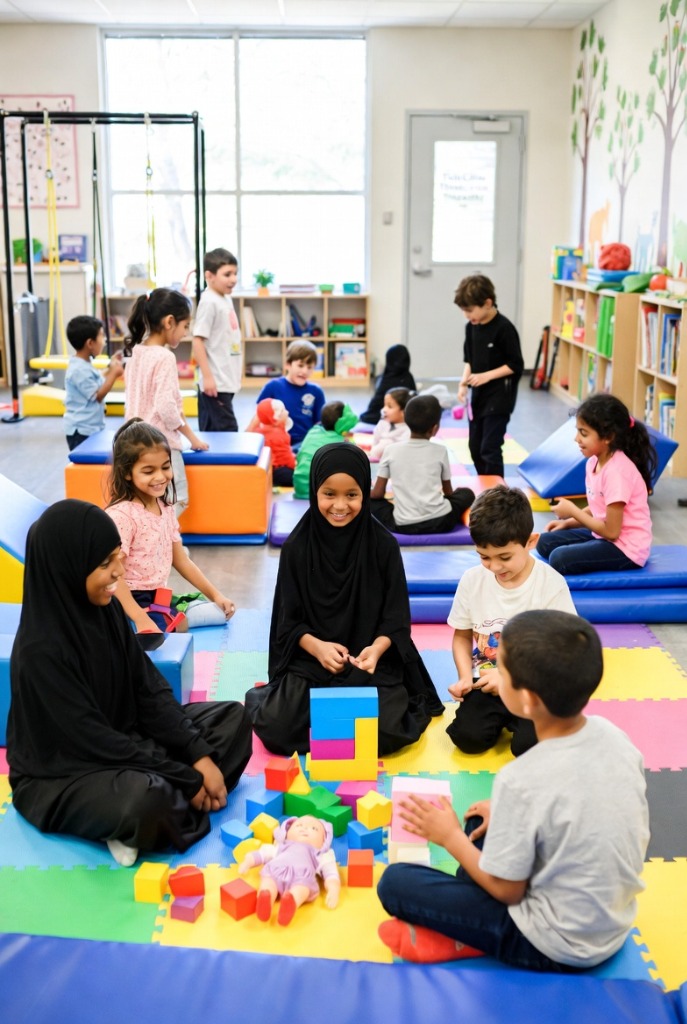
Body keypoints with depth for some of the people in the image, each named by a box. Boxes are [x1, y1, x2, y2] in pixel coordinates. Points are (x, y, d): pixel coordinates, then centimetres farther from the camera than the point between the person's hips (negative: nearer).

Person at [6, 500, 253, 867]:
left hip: (124, 738, 9)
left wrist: (200, 755, -11)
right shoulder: (41, 649, -27)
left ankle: (169, 800, -11)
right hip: (61, 775, -8)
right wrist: (185, 779, -20)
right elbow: (92, 739, -25)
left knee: (232, 717, 5)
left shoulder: (105, 609, -5)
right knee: (146, 802, -40)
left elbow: (150, 690, -1)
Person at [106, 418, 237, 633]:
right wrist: (141, 619, -29)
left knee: (221, 612, 0)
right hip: (133, 601, -8)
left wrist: (215, 595, 10)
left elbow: (181, 560, 14)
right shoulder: (121, 515, -19)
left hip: (161, 597, 8)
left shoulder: (166, 508, 7)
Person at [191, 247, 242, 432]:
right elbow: (198, 341, -17)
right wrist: (207, 376, -20)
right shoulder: (209, 302, -13)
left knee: (210, 431, 14)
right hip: (215, 383, -8)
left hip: (228, 381, 9)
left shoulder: (226, 299, 12)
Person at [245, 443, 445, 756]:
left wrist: (376, 649, -24)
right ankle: (267, 698, 14)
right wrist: (318, 647, -21)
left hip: (373, 661, 0)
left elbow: (397, 618, -3)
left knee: (385, 734, -24)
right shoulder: (297, 546, -4)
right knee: (277, 730, -21)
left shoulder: (383, 545, -5)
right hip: (309, 659, 0)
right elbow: (288, 620, -1)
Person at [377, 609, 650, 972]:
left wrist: (450, 837, -1)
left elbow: (507, 891, -16)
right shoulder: (613, 735, -10)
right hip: (616, 922, 7)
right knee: (487, 818, 21)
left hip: (560, 947, -7)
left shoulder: (522, 781, -30)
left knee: (394, 883, -2)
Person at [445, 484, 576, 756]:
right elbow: (462, 636, 9)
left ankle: (516, 719, 10)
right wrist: (466, 678, -8)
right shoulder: (472, 580, -3)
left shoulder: (551, 585, -13)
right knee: (468, 737, -19)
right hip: (487, 682, 3)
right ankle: (501, 717, 13)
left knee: (528, 745, -24)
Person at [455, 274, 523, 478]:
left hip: (499, 397, -8)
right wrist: (464, 381, -2)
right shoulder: (471, 327, 3)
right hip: (478, 396, 8)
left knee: (490, 449, -8)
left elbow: (516, 365, -14)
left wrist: (487, 376, -19)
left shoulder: (504, 328, -17)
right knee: (475, 448, 14)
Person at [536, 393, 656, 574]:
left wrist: (572, 511, -14)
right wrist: (568, 522, 2)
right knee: (545, 542, 5)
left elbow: (611, 531, -22)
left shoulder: (617, 471, -24)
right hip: (605, 534, 9)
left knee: (559, 558, -24)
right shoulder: (594, 462, 1)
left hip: (626, 548, -9)